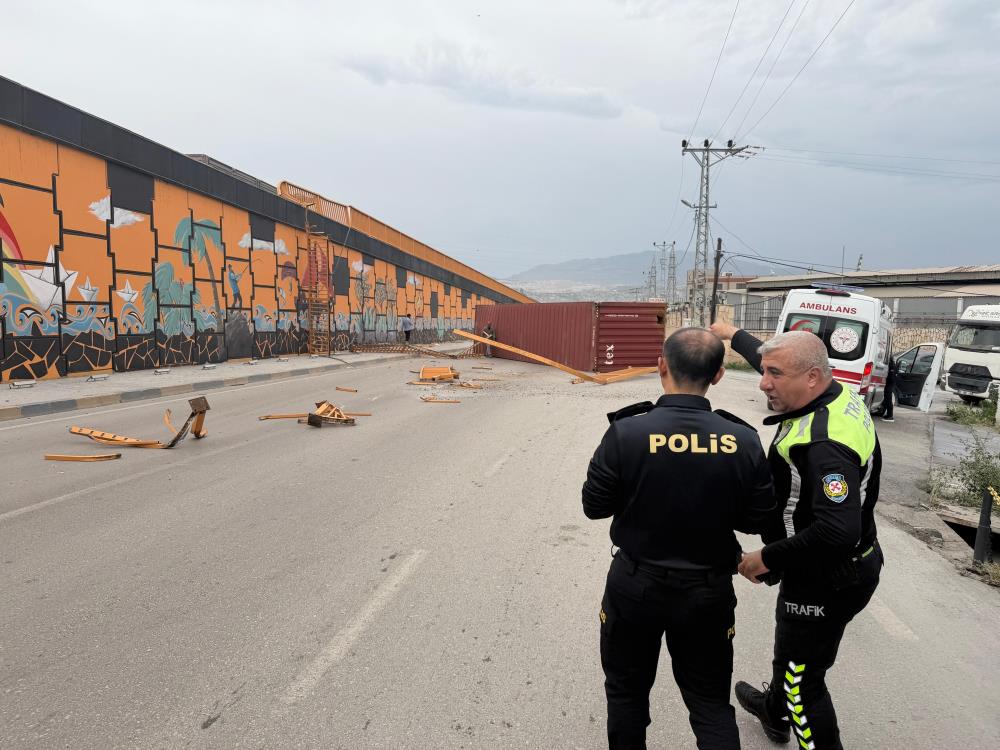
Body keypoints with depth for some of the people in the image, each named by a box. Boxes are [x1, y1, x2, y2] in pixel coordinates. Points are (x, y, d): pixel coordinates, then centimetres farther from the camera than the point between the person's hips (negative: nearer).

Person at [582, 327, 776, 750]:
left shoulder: (627, 432, -21)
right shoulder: (744, 441, -13)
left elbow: (594, 506, -10)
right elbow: (757, 521, -2)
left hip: (636, 586, -1)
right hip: (709, 591, 2)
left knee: (628, 691, 21)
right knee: (710, 701, 20)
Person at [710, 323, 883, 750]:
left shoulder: (824, 445, -34)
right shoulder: (839, 395, -4)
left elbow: (838, 532, -40)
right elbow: (776, 362, 15)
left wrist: (768, 559, -27)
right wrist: (734, 335, 29)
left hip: (824, 583, -11)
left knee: (802, 681, 5)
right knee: (789, 649, 31)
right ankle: (775, 713, 56)